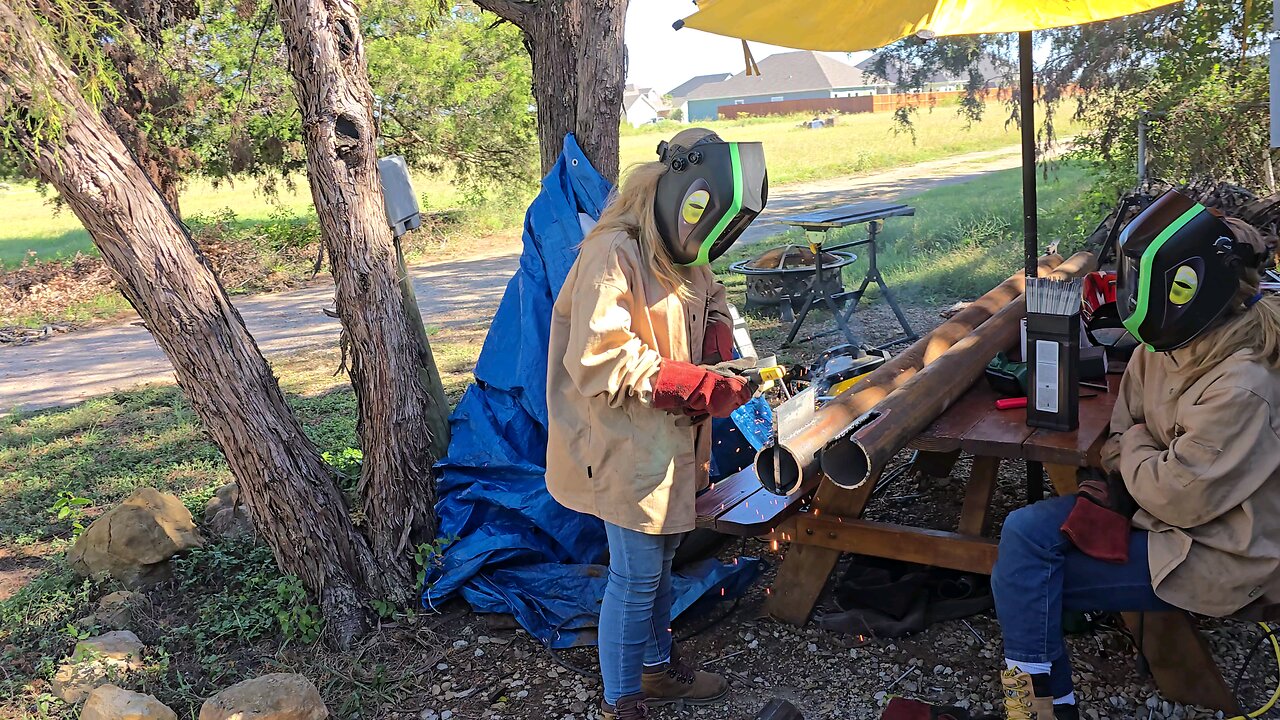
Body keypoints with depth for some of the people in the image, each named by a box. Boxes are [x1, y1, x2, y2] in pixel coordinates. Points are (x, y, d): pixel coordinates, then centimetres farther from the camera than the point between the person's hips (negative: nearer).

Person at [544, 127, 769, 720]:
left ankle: (657, 666, 41)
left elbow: (710, 312, 20)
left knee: (660, 558, 22)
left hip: (671, 440, 9)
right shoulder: (614, 255, -22)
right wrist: (698, 385, -27)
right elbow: (599, 361, -27)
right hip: (628, 446, -9)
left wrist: (722, 363, -3)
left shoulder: (679, 254, 6)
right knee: (636, 576, 2)